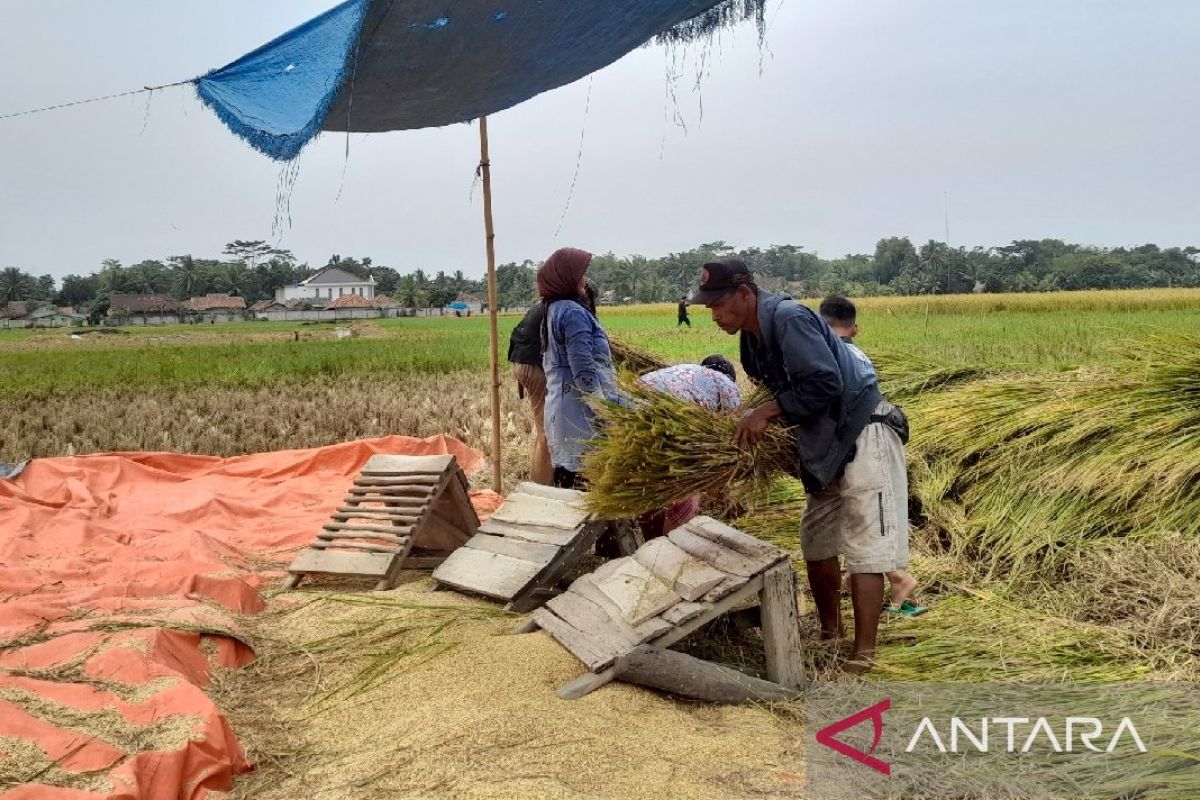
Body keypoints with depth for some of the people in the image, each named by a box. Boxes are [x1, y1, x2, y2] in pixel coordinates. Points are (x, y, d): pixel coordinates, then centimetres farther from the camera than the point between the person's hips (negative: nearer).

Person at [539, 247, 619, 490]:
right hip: (580, 413, -10)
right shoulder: (572, 312, -14)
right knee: (587, 479, -8)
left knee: (566, 474, 13)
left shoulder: (551, 311, 15)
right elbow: (585, 372, -20)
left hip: (558, 409, 10)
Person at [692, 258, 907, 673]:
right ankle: (829, 634, 30)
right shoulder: (752, 336, 7)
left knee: (862, 549, -7)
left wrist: (768, 412, -24)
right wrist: (757, 422, -1)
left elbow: (826, 384, -28)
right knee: (816, 543, 16)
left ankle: (863, 656, -2)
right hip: (826, 444, 10)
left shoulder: (788, 318, -22)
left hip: (861, 435, -10)